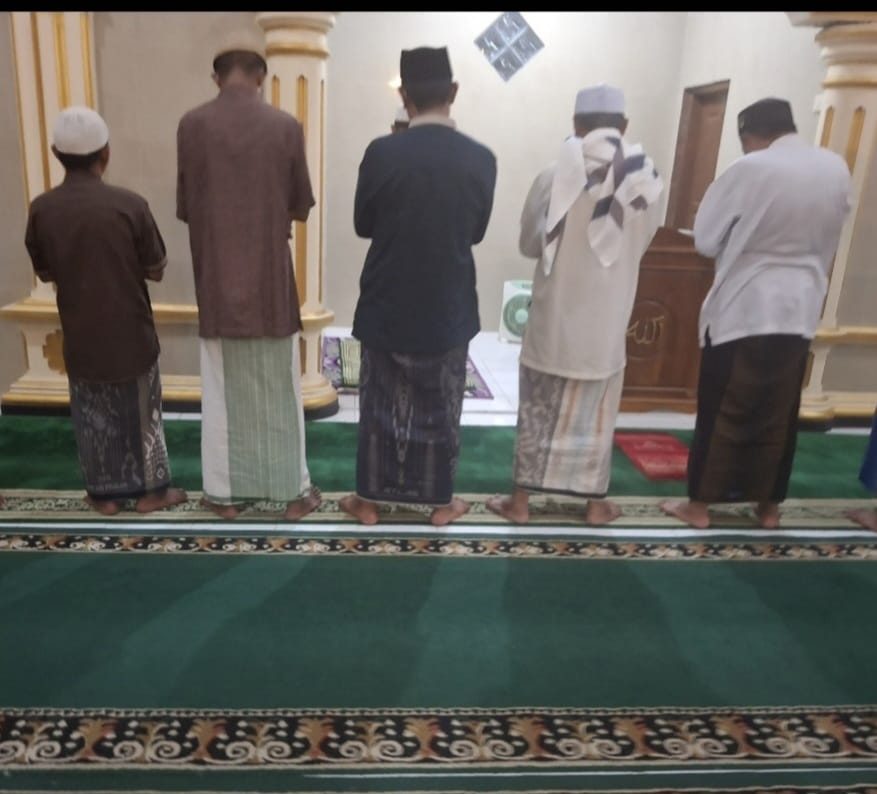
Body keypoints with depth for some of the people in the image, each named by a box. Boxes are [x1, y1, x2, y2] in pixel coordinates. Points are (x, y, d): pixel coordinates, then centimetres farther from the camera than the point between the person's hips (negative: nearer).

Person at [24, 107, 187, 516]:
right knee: (142, 412, 12)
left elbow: (45, 273, 5)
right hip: (131, 334, -2)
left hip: (81, 336, 2)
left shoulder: (41, 209, -6)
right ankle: (151, 490, 22)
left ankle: (105, 493, 26)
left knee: (93, 416, 15)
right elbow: (155, 270, -8)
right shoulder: (130, 204, -15)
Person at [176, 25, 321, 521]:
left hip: (216, 282, 1)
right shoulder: (286, 127, -4)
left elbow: (185, 208, 3)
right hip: (272, 282, 0)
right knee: (281, 389, 9)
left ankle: (227, 492, 20)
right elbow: (302, 207, 2)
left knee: (224, 390, 11)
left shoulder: (192, 125, -2)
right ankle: (294, 491, 18)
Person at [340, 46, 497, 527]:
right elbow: (477, 232, 6)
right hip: (448, 310, 1)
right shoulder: (480, 159, -7)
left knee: (381, 406, 13)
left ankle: (370, 499, 24)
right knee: (440, 409, 14)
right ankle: (440, 500, 26)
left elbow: (362, 225, 0)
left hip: (387, 307, -1)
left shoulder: (382, 152, -12)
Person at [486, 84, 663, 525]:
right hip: (607, 322, 1)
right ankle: (595, 503, 26)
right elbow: (640, 246, 8)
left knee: (538, 411, 11)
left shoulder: (553, 178, -11)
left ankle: (520, 501, 20)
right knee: (596, 416, 15)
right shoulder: (649, 182, -6)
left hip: (555, 317, -1)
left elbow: (528, 245, 0)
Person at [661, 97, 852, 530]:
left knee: (723, 412, 4)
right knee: (778, 415, 13)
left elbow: (705, 238, -7)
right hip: (801, 308, 5)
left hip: (744, 308, -5)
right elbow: (828, 235, 15)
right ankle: (769, 505, 23)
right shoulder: (837, 168, 4)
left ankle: (699, 503, 13)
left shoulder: (750, 169, -12)